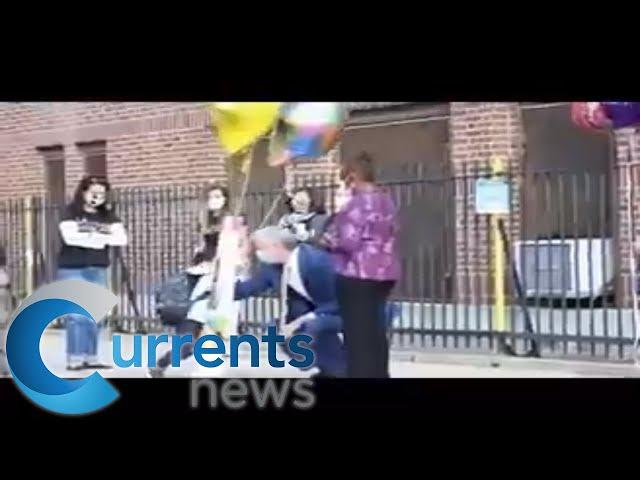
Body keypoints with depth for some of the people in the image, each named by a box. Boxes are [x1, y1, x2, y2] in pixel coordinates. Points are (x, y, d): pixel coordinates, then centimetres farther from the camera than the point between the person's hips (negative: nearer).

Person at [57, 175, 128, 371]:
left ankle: (91, 358, 12)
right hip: (72, 270, -5)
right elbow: (70, 237, -17)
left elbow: (122, 238, -3)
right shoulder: (71, 212, -1)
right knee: (77, 315, -9)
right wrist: (101, 238, -10)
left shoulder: (108, 216, 11)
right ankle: (74, 359, -6)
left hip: (98, 271, 5)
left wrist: (93, 237, -13)